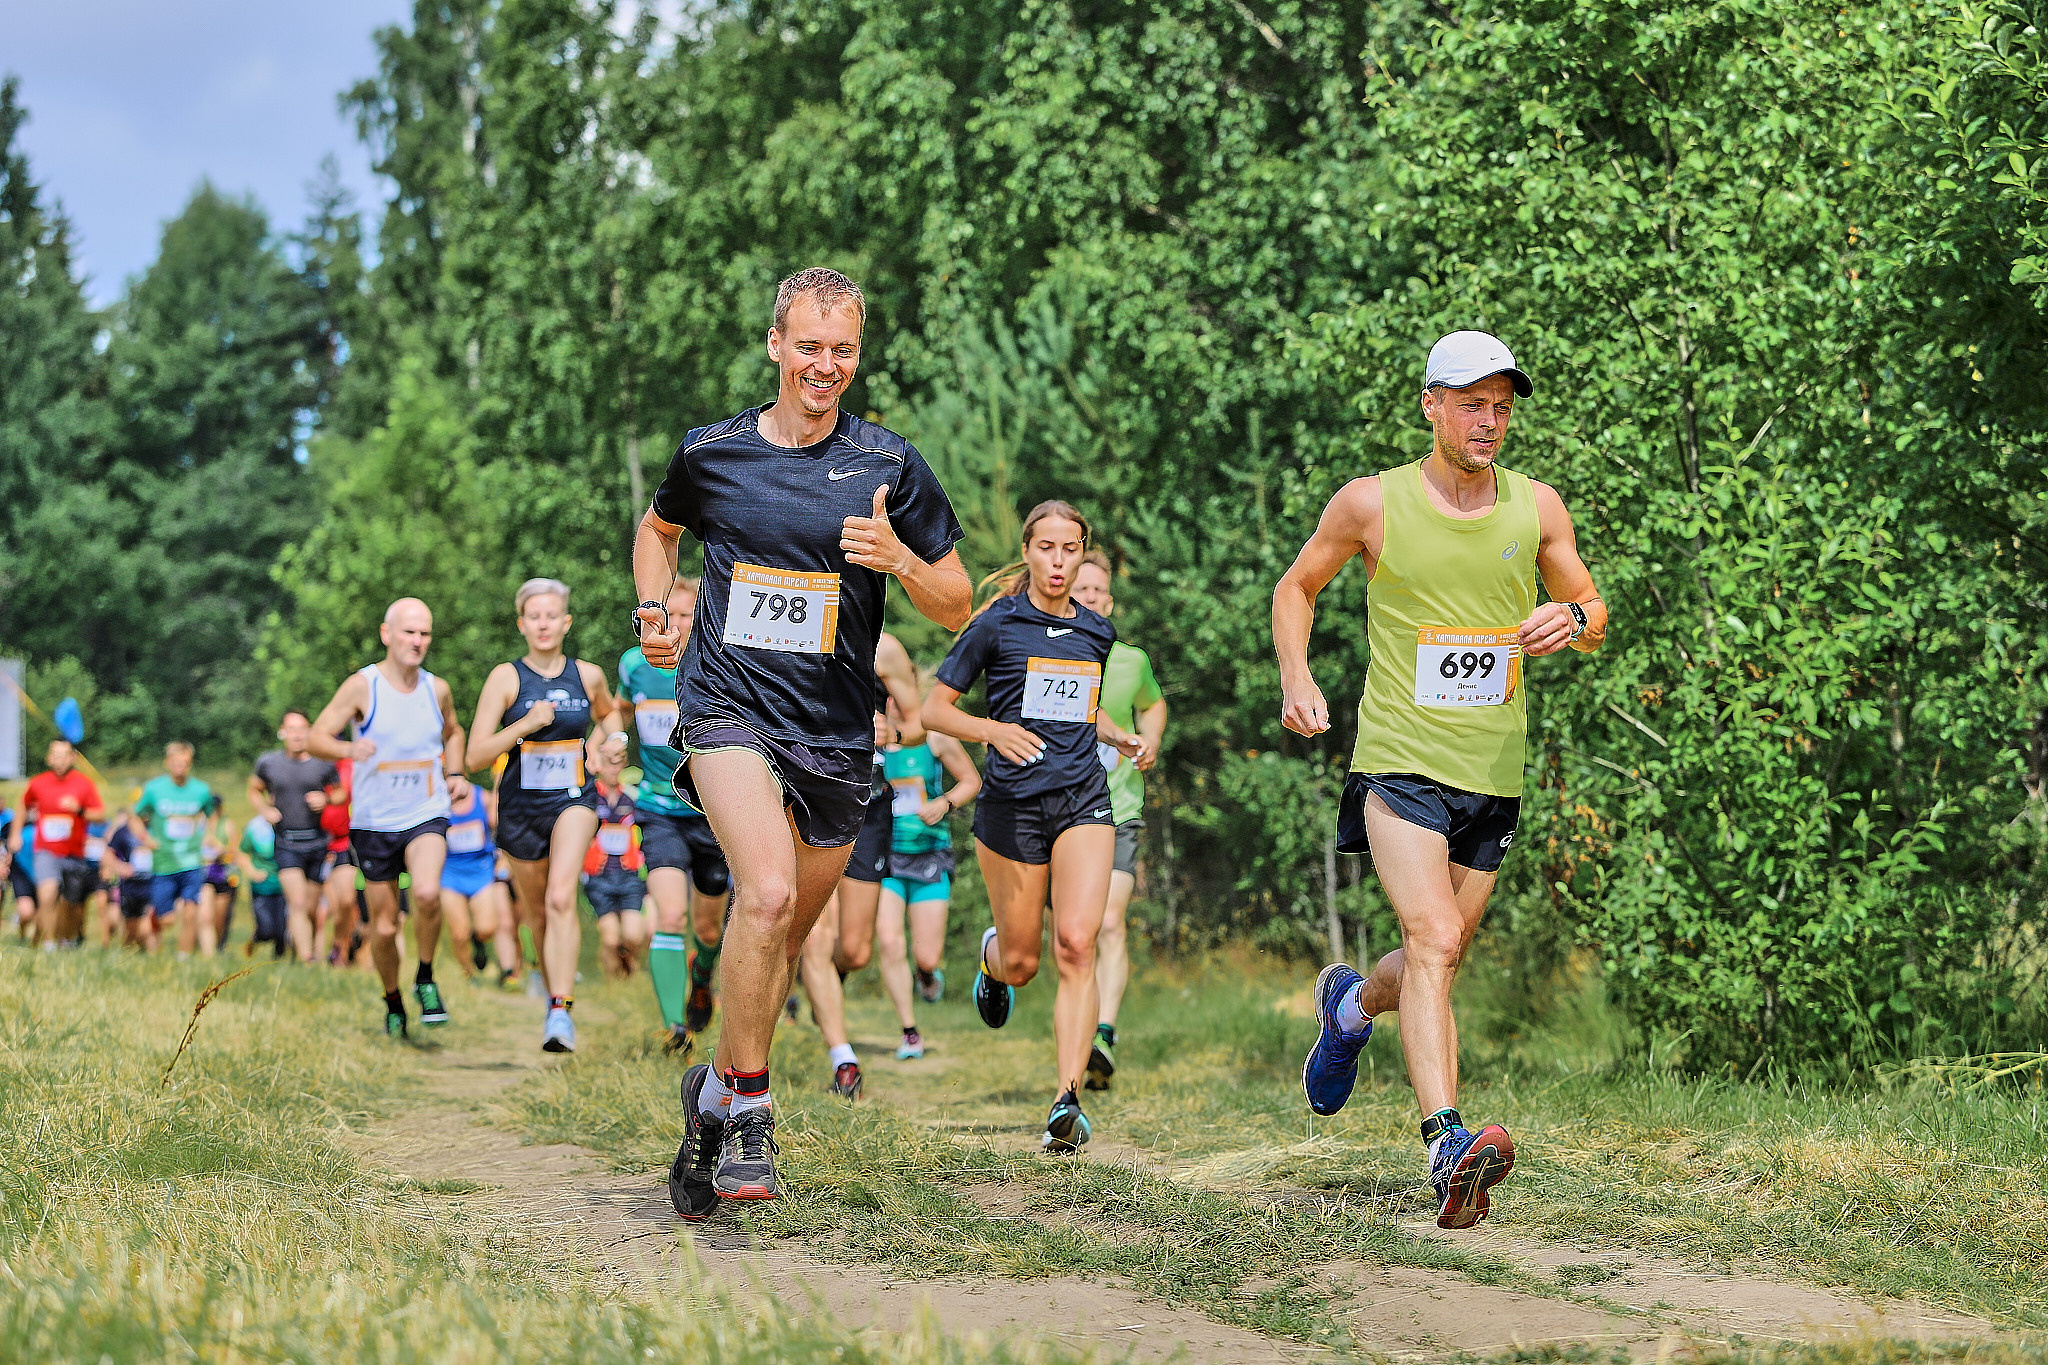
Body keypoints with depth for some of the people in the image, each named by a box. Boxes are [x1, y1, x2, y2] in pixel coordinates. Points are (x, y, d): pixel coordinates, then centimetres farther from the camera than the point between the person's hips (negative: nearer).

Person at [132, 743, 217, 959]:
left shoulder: (201, 790, 1)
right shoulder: (153, 789, -3)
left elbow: (213, 813, 22)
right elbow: (135, 816, 10)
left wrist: (210, 835, 7)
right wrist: (145, 838, -5)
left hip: (192, 865, 1)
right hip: (163, 865, -1)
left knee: (190, 913, -12)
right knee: (165, 918, 1)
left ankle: (184, 957, 1)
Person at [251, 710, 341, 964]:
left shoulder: (323, 764, 2)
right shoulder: (267, 762, 4)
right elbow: (254, 791, 20)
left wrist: (326, 800, -7)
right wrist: (265, 810, 1)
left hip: (318, 843, 1)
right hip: (287, 845, -1)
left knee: (312, 909, 7)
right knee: (298, 904, -16)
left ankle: (314, 952, 30)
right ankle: (306, 961, -20)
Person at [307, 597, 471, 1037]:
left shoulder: (437, 689, 4)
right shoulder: (363, 685, -8)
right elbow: (316, 737, -12)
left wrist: (454, 774, 8)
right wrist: (350, 749, -33)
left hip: (426, 816, 1)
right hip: (374, 821, -1)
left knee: (427, 893, -28)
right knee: (384, 927, 5)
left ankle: (425, 979, -5)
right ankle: (393, 1004, 30)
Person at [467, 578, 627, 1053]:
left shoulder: (588, 675, 3)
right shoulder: (506, 677, -4)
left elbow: (608, 711, 28)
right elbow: (476, 755, -10)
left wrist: (614, 736, 6)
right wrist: (527, 723, -21)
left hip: (573, 799, -1)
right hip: (520, 805, 1)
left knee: (561, 897, -23)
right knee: (536, 911, 13)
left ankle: (561, 1011, -29)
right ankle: (555, 987, 40)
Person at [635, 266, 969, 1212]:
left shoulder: (890, 466, 1)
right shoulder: (711, 454, 4)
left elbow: (956, 607, 5)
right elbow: (660, 528, 26)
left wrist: (898, 558, -15)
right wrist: (653, 614, 10)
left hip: (836, 734, 2)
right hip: (728, 708, -2)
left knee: (789, 931, 11)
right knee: (768, 892, -25)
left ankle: (717, 1090, 33)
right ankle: (746, 1108, -13)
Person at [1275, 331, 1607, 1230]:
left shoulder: (1537, 507, 6)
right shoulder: (1372, 503, -2)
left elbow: (1595, 614, 15)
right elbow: (1295, 589, 12)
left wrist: (1573, 618, -10)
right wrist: (1296, 679, -4)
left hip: (1493, 775, 4)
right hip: (1400, 760, -4)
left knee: (1441, 959, 13)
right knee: (1433, 939, -22)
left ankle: (1352, 1003, 47)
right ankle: (1447, 1141, -30)